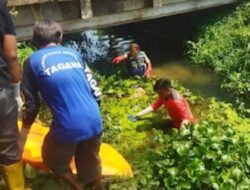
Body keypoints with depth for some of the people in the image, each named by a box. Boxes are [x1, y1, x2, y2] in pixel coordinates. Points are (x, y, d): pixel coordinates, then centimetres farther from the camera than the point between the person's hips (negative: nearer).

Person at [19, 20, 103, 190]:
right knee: (91, 164, 28)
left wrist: (21, 142, 17)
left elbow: (31, 105, 4)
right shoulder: (74, 53, 12)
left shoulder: (33, 61, 3)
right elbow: (96, 92, 11)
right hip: (94, 122, 4)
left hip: (68, 127, -4)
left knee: (53, 160, 27)